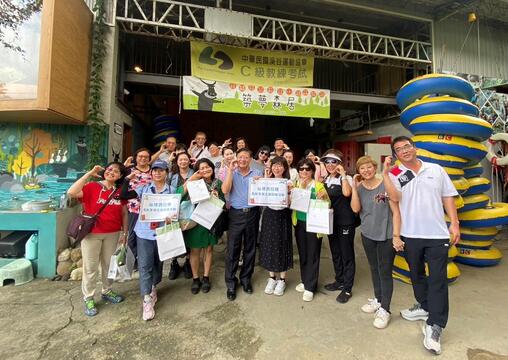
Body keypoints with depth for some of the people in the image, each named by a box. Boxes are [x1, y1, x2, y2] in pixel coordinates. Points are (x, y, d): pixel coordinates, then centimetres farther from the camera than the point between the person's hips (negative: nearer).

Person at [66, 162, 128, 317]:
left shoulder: (120, 192, 2)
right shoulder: (92, 187, -9)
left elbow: (124, 213, 8)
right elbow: (71, 193, -26)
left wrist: (125, 232, 7)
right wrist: (89, 174, -23)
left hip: (113, 234, 4)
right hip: (92, 233, -3)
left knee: (109, 264, 18)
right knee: (90, 267, 8)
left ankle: (107, 291, 37)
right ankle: (89, 299, 24)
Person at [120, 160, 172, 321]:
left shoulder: (171, 190, 2)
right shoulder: (144, 188, 3)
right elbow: (124, 195, -3)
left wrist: (171, 219, -17)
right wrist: (128, 179, -11)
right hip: (144, 232, -1)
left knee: (158, 262, 17)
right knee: (145, 265, -2)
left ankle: (153, 287, 43)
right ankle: (147, 300, 6)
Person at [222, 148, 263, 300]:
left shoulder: (257, 173, 7)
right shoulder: (232, 173, 5)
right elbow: (225, 190, -12)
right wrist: (230, 170, -11)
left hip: (253, 213, 1)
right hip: (236, 214, -1)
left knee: (250, 248, 11)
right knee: (233, 249, 2)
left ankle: (246, 278, 28)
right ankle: (231, 283, 16)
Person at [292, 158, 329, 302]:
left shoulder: (319, 185, -3)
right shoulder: (295, 185, 7)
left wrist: (322, 198, -21)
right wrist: (301, 186, -15)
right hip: (299, 222, 4)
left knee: (312, 255, 3)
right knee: (302, 254, 14)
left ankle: (310, 287, 14)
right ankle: (305, 281, 31)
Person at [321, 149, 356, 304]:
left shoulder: (346, 178, -10)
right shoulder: (325, 180, 10)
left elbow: (346, 193, -29)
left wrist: (343, 174, -22)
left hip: (345, 222, -7)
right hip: (331, 221, 7)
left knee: (346, 254, 3)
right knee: (335, 253, 18)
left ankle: (347, 289, 16)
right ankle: (339, 281, 35)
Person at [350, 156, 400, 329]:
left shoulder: (385, 185, -12)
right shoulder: (359, 188, 1)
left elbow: (396, 212, -11)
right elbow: (355, 209, -11)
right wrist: (354, 187, -16)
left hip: (386, 236, -5)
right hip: (368, 235, 5)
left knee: (385, 272, 2)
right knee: (374, 269, 19)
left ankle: (384, 309, 17)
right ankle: (377, 299, 38)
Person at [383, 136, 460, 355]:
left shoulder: (436, 170, 4)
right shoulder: (395, 174, -2)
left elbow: (448, 197, 6)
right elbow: (395, 197, -19)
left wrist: (454, 224, 0)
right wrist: (385, 173, -23)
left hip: (437, 234, 0)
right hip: (410, 235, 0)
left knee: (438, 280, 1)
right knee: (416, 274, 17)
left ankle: (434, 327, 11)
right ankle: (424, 306, 39)